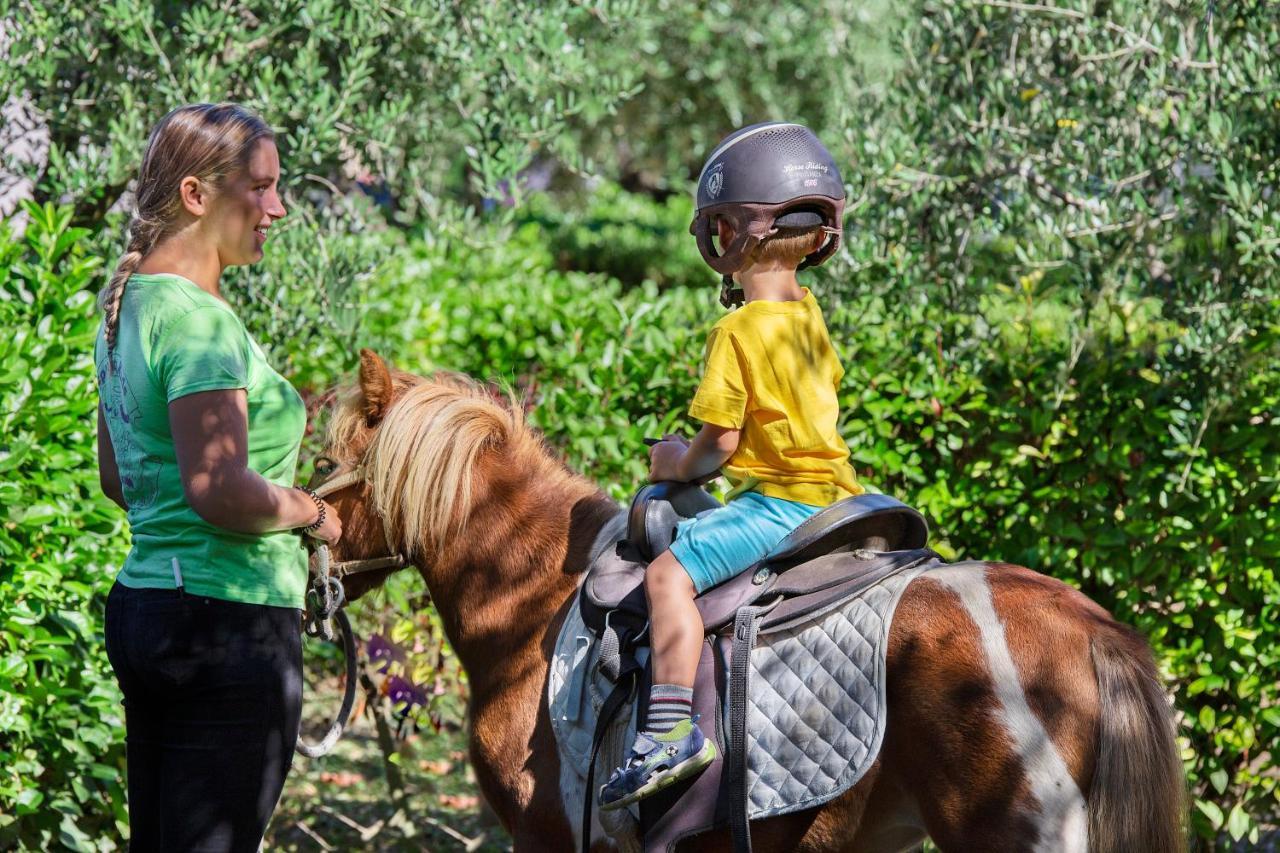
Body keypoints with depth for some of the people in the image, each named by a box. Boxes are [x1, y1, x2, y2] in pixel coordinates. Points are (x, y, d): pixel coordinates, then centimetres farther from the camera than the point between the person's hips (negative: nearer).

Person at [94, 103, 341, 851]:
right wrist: (308, 509, -9)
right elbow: (221, 491, -26)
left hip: (143, 605, 10)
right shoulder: (200, 321, -17)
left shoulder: (130, 306, 14)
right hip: (229, 621, -10)